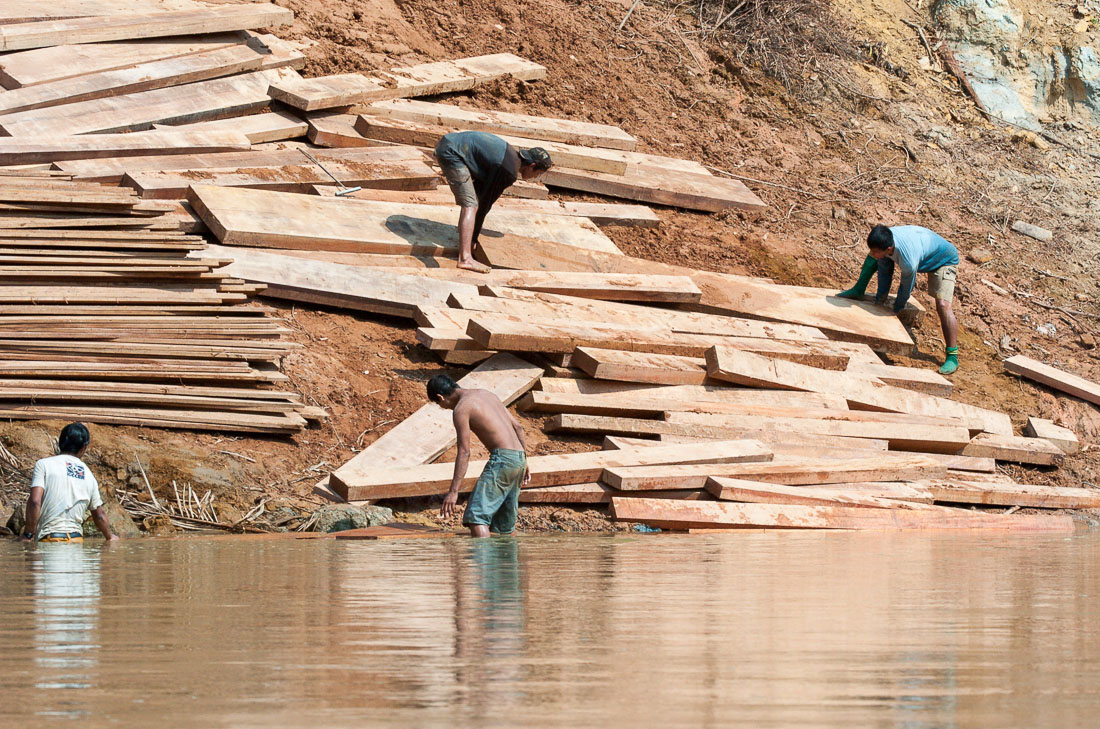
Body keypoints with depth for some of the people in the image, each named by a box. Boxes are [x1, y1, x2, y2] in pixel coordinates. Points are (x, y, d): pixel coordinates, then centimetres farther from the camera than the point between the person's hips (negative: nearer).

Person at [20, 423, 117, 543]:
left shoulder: (43, 464, 2)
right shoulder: (88, 474, 15)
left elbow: (35, 501, -9)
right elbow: (100, 515, 23)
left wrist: (27, 535, -3)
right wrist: (110, 537, 40)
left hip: (50, 538, -4)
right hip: (76, 537, 4)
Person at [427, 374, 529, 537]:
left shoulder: (461, 409, -6)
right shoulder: (485, 394, 20)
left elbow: (464, 452, -12)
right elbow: (517, 426, 21)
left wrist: (453, 491, -13)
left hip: (502, 458, -9)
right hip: (518, 457, 9)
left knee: (476, 517, -15)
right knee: (504, 523, 17)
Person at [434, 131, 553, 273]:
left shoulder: (511, 153, 15)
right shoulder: (510, 172, -13)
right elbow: (486, 202, -9)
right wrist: (474, 238, 1)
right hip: (451, 153, -10)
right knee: (470, 205, -16)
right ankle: (465, 258, -27)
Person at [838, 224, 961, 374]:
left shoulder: (909, 263, -45)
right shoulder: (882, 241, -26)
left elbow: (906, 288, -24)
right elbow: (885, 270, -7)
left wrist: (896, 309, -7)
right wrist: (880, 299, 2)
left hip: (944, 261, -8)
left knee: (943, 305, -26)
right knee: (872, 260, 6)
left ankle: (952, 356, -18)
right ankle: (858, 291, 27)